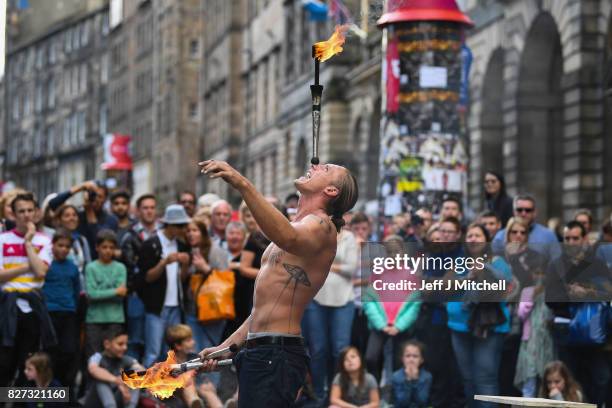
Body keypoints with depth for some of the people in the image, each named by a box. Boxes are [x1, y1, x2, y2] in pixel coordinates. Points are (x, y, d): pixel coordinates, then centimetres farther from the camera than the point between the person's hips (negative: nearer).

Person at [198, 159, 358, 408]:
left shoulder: (321, 225, -7)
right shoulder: (297, 227, 24)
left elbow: (289, 238, -33)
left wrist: (243, 185, -41)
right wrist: (225, 347, 22)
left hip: (277, 356, -10)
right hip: (257, 354, 10)